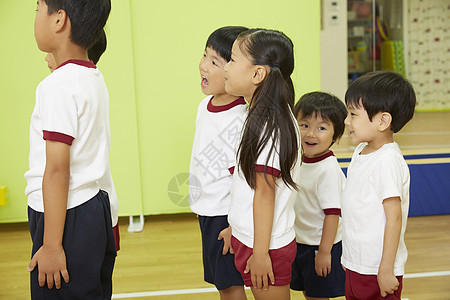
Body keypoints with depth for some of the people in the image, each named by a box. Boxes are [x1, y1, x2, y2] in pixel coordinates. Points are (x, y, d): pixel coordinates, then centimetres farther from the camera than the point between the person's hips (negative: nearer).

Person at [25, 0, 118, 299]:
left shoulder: (58, 84, -17)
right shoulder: (95, 79, 10)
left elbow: (57, 169, -21)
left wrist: (51, 245, -18)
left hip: (69, 217, -9)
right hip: (99, 208, 9)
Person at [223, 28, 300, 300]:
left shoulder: (269, 125, -23)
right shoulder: (264, 118, 7)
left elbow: (265, 191, -23)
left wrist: (260, 252, -19)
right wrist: (236, 229, 20)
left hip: (267, 245, -9)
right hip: (248, 237, 9)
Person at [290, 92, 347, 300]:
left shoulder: (328, 169, -24)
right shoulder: (300, 161, 1)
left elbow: (332, 213, -23)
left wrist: (324, 251, -20)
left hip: (321, 246, -8)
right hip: (300, 243, 8)